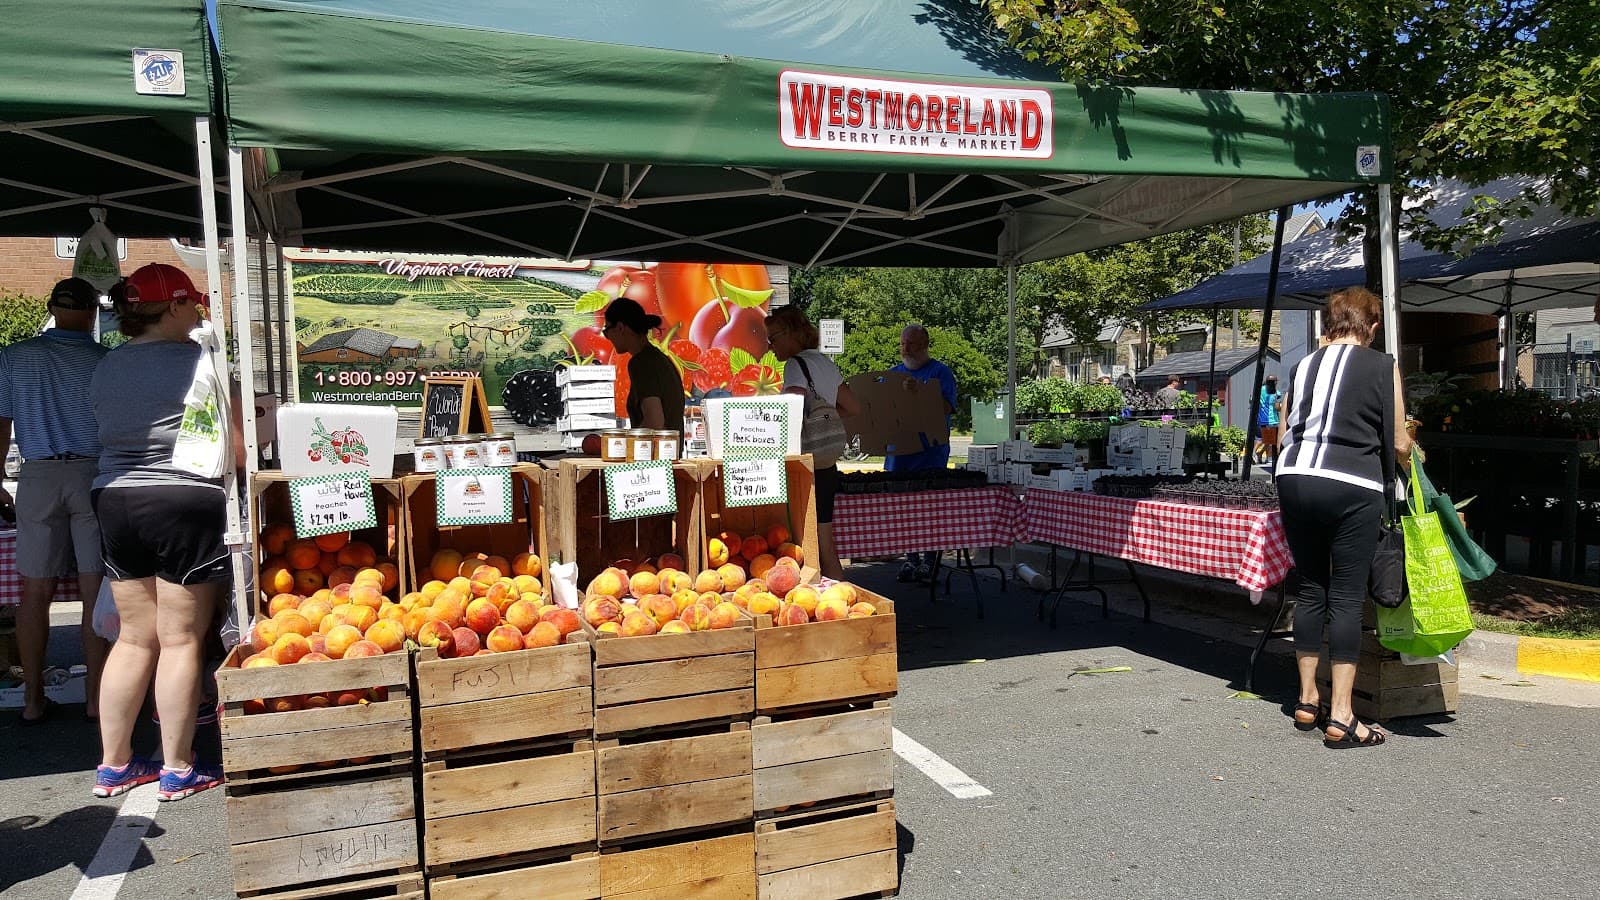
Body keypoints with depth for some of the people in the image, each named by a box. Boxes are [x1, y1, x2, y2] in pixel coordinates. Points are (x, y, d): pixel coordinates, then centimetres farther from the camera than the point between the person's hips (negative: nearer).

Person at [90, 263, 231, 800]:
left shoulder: (108, 367, 11)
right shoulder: (197, 362, -10)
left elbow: (109, 435, 17)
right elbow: (232, 447, -10)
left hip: (114, 500, 7)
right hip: (184, 504, -6)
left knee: (135, 637, 15)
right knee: (181, 639, 2)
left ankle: (113, 764, 22)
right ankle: (178, 770, 11)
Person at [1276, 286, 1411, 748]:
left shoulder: (1303, 366, 14)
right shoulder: (1382, 366, 2)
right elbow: (1399, 445, 3)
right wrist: (1407, 448, 25)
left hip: (1294, 479, 5)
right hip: (1352, 485, -4)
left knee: (1311, 590, 14)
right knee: (1347, 597, 1)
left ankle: (1308, 700, 23)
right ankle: (1340, 717, 3)